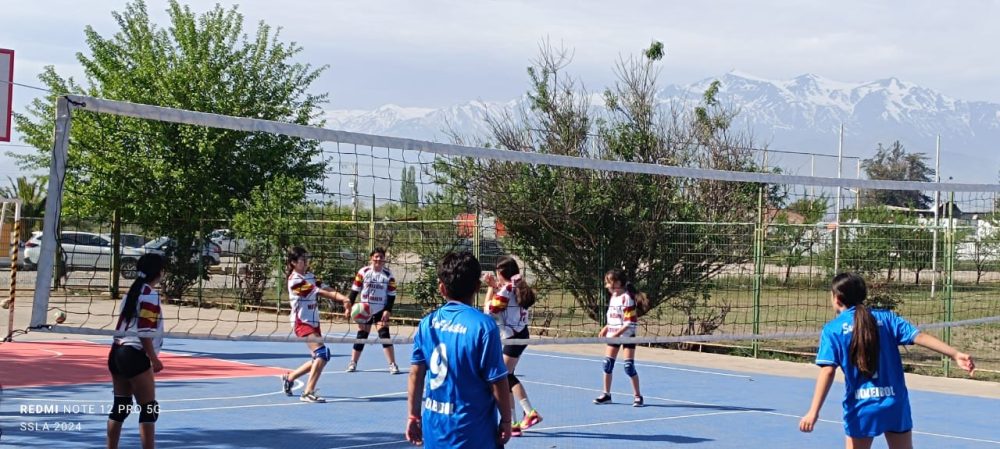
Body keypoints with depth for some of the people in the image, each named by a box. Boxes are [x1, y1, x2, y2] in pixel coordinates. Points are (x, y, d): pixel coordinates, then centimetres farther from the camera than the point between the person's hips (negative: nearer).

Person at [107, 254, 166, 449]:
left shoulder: (133, 291, 14)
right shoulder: (150, 294, -11)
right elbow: (144, 332, -17)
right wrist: (154, 358, -12)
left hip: (117, 352, 9)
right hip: (134, 355, -9)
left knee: (120, 407, 13)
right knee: (149, 410, -4)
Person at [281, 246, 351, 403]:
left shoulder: (310, 275, 11)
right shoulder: (294, 280, -14)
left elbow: (326, 289, 0)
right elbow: (319, 293, -22)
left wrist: (343, 298, -18)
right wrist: (341, 298, -30)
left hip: (314, 322, 9)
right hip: (302, 322, -9)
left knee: (318, 358, 11)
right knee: (322, 353, -23)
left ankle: (289, 377, 31)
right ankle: (308, 392, -21)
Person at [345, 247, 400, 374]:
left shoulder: (388, 275, -4)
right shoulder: (363, 272, -5)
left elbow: (391, 295, -2)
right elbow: (354, 290, 0)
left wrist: (388, 310, -12)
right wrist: (349, 306, -5)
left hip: (381, 310, -1)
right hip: (364, 310, 1)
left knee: (385, 335, -9)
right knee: (361, 336, 5)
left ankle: (392, 365, -6)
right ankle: (353, 363, 18)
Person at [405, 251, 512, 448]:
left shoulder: (427, 323, 1)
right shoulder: (483, 326, -14)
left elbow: (415, 375, 5)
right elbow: (497, 382, -12)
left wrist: (414, 416, 14)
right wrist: (506, 420, 0)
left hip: (433, 427, 5)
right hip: (471, 432, -5)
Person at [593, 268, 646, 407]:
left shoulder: (626, 298, -18)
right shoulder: (613, 297, 7)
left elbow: (630, 322, -21)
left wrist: (617, 334, -25)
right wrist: (606, 328, 4)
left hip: (627, 335, -8)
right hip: (613, 335, 8)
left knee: (629, 366, -6)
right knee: (607, 364, 6)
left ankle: (637, 396, 5)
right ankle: (606, 394, 16)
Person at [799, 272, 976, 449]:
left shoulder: (832, 329, 0)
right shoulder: (885, 318, 9)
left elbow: (828, 371, -11)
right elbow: (919, 337, -3)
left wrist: (814, 411, -15)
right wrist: (955, 354, -7)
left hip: (862, 407, -3)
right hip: (895, 403, 3)